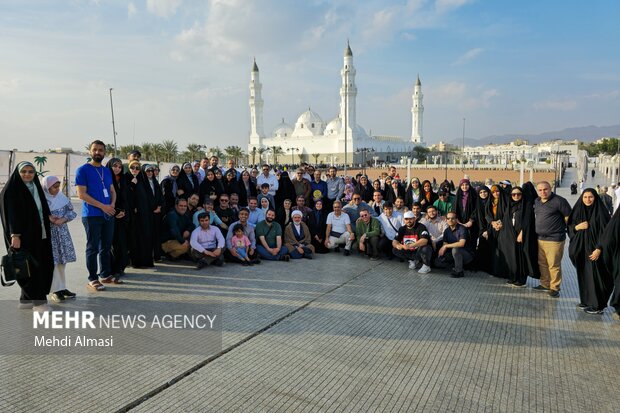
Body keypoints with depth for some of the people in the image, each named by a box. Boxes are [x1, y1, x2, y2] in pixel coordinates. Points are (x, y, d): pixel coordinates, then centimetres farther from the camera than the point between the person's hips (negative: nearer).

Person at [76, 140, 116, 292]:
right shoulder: (83, 170, -4)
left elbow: (112, 191, 17)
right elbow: (81, 194, -11)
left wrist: (112, 205, -3)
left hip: (108, 215, 6)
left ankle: (105, 274, 23)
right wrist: (102, 206, -15)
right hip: (92, 215, -6)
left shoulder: (107, 171, 15)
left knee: (106, 246, 12)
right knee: (93, 247, -1)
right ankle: (92, 279, 7)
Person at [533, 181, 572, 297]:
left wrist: (560, 228, 2)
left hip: (554, 239, -7)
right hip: (540, 238, 7)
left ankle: (554, 288, 10)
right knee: (542, 263, 15)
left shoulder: (559, 201, -11)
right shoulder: (536, 201, 10)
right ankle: (545, 284, 28)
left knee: (554, 265, -2)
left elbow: (568, 216, -6)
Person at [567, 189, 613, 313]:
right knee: (583, 275, 11)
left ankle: (598, 305, 5)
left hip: (594, 249, -5)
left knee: (595, 276, -3)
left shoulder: (601, 211, -8)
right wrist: (576, 227, -11)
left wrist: (598, 249, -19)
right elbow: (569, 226, 12)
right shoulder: (578, 211, 7)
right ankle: (586, 300, 22)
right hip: (581, 249, 5)